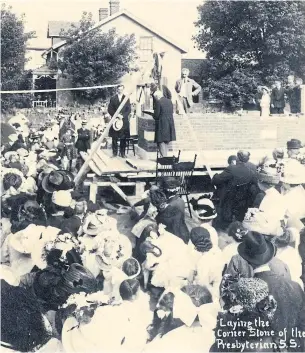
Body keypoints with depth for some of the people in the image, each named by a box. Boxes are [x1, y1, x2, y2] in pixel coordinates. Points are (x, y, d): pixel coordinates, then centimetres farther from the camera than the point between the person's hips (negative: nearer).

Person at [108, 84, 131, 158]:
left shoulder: (126, 98, 8)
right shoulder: (113, 98, 8)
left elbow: (129, 109, 4)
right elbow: (110, 109, 4)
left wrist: (123, 115, -11)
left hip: (124, 121, 0)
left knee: (123, 138, 0)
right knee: (114, 138, -1)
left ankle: (123, 152, 7)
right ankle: (115, 152, 5)